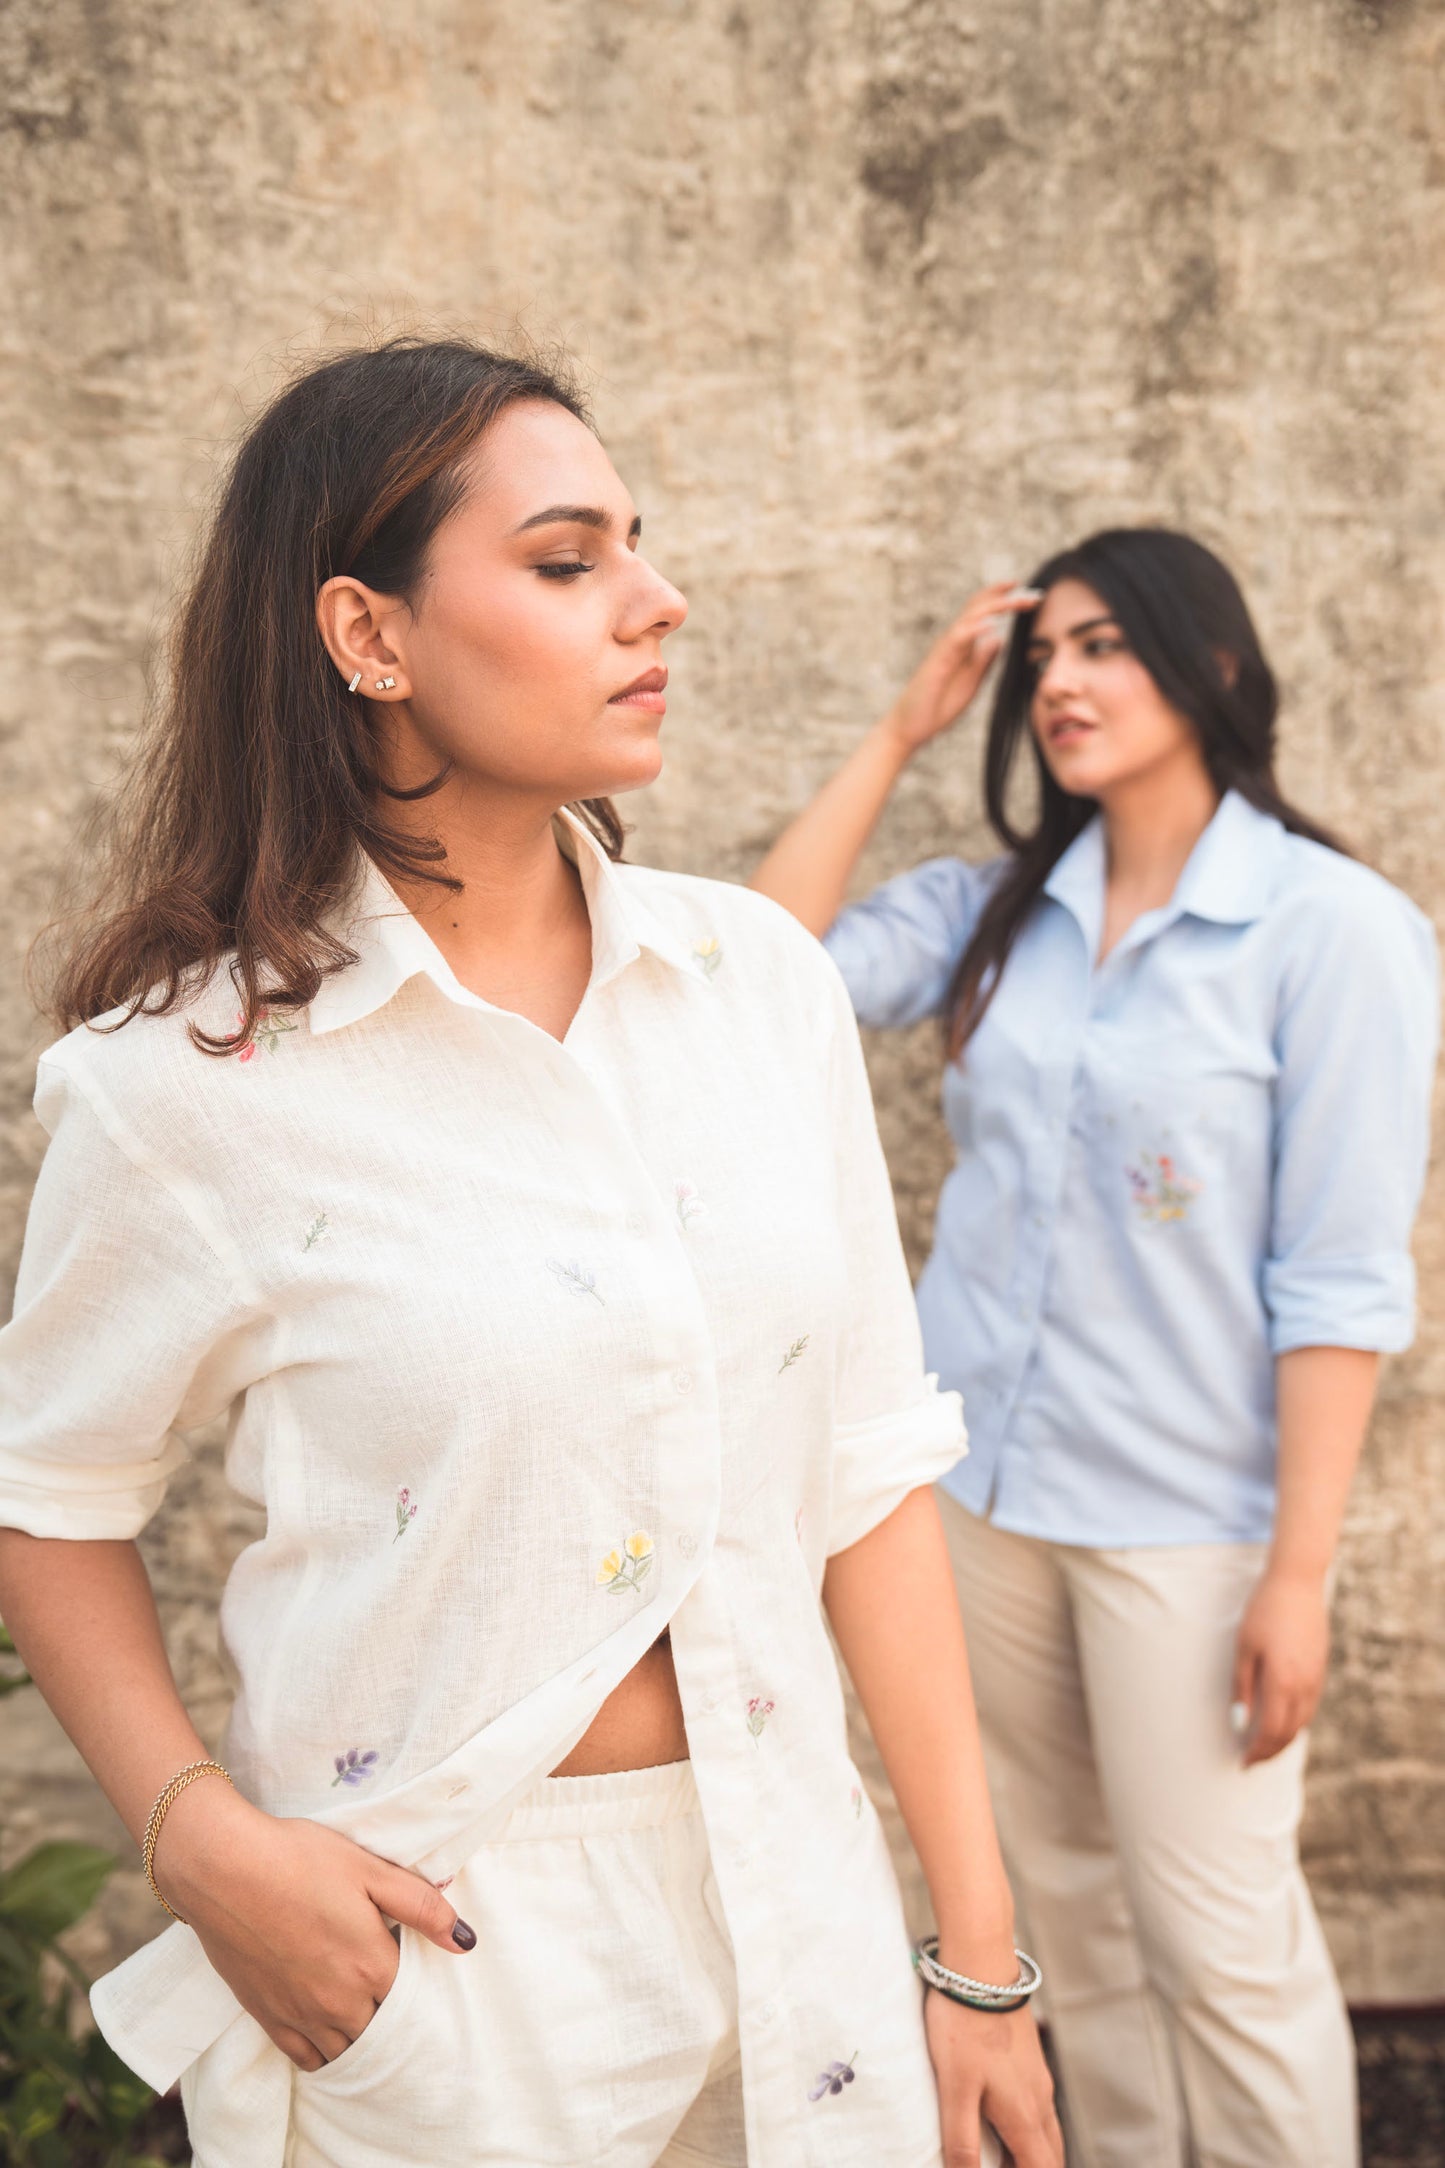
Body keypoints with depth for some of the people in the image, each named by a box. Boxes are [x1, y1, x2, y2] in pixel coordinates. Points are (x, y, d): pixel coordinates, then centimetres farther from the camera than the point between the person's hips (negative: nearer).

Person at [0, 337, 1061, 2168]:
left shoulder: (761, 979, -3)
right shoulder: (192, 1080, -14)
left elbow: (869, 1467, 0)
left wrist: (981, 1955, 2)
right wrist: (199, 1835, -14)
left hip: (790, 1909, 4)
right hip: (431, 1952, -4)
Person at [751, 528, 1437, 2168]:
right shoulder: (999, 910, 6)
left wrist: (1297, 1571, -14)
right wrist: (904, 729, -1)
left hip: (1182, 1515, -5)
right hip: (981, 1481, 5)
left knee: (1218, 1940, 3)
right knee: (1066, 1905, 18)